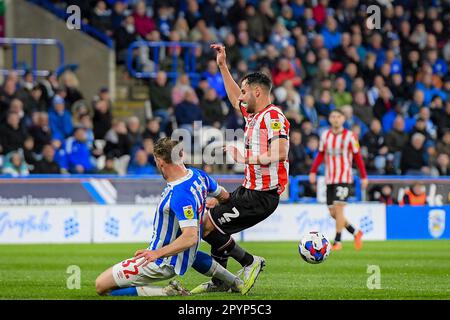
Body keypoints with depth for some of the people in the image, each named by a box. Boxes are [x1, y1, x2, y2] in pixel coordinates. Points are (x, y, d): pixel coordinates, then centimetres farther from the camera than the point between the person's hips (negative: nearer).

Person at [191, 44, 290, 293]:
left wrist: (245, 159, -22)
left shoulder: (273, 117, -17)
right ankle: (219, 282, 24)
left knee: (206, 226, -11)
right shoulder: (253, 114, 12)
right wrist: (223, 66, 31)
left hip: (261, 196, -10)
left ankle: (250, 262, 1)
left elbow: (279, 153, -29)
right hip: (249, 189, 10)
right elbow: (235, 99, 33)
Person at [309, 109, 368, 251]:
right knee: (332, 212, 4)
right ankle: (356, 233, 23)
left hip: (344, 179, -5)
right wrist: (313, 171, 1)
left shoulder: (350, 136, -3)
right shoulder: (325, 136, 8)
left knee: (338, 208, -15)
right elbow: (320, 155, 14)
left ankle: (337, 241, -7)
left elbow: (358, 157, 0)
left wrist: (364, 177, -3)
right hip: (330, 179, 5)